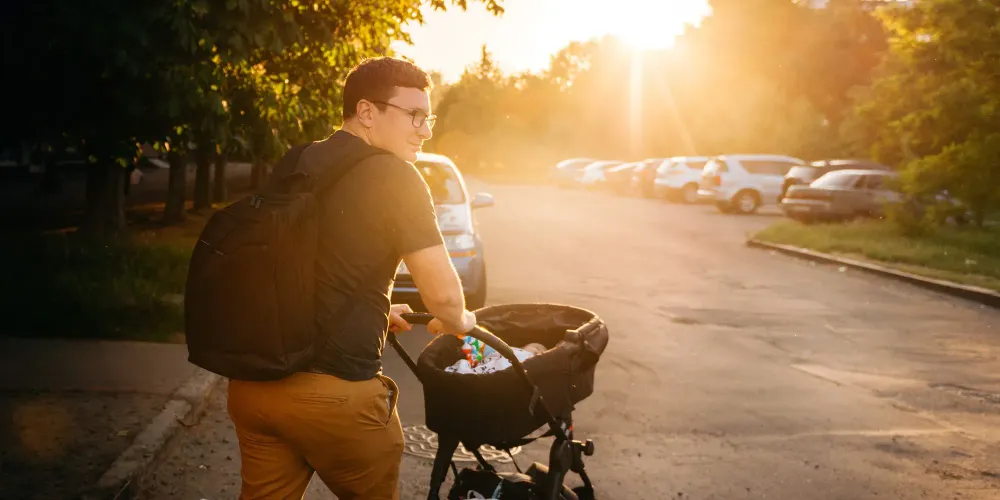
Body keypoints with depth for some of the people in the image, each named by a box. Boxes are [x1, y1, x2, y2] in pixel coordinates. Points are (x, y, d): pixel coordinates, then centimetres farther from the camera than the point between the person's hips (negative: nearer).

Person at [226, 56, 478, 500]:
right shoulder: (394, 177, -11)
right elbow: (444, 296, -14)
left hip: (254, 381, 6)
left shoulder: (296, 166, 10)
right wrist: (458, 322, 8)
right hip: (334, 392, -6)